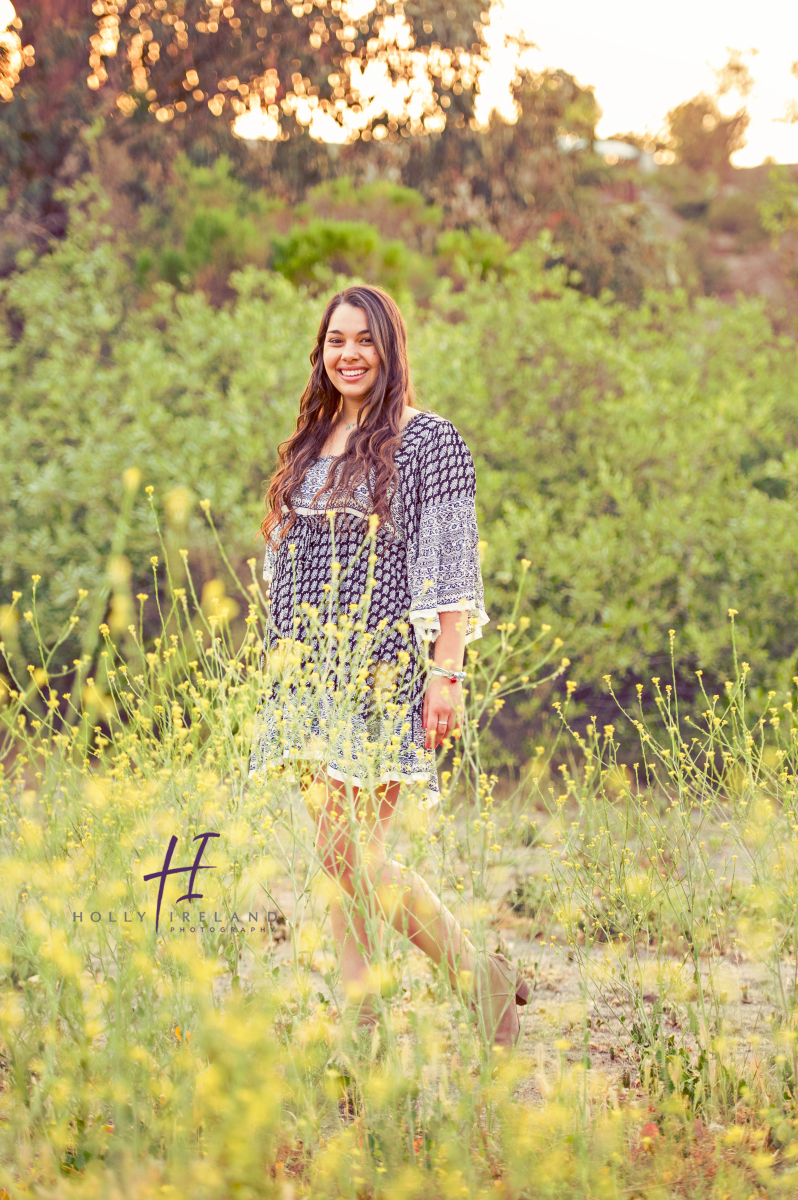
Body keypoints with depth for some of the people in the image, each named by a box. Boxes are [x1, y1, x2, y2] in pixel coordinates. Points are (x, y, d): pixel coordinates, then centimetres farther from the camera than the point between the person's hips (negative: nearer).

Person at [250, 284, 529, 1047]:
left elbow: (451, 569, -8)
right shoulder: (309, 445, 16)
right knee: (337, 857, 5)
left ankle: (480, 977, 2)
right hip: (312, 673, 7)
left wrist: (447, 673, -15)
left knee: (350, 853, -13)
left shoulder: (428, 441, -4)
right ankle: (359, 1021, 8)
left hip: (385, 670, -7)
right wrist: (281, 669, 17)